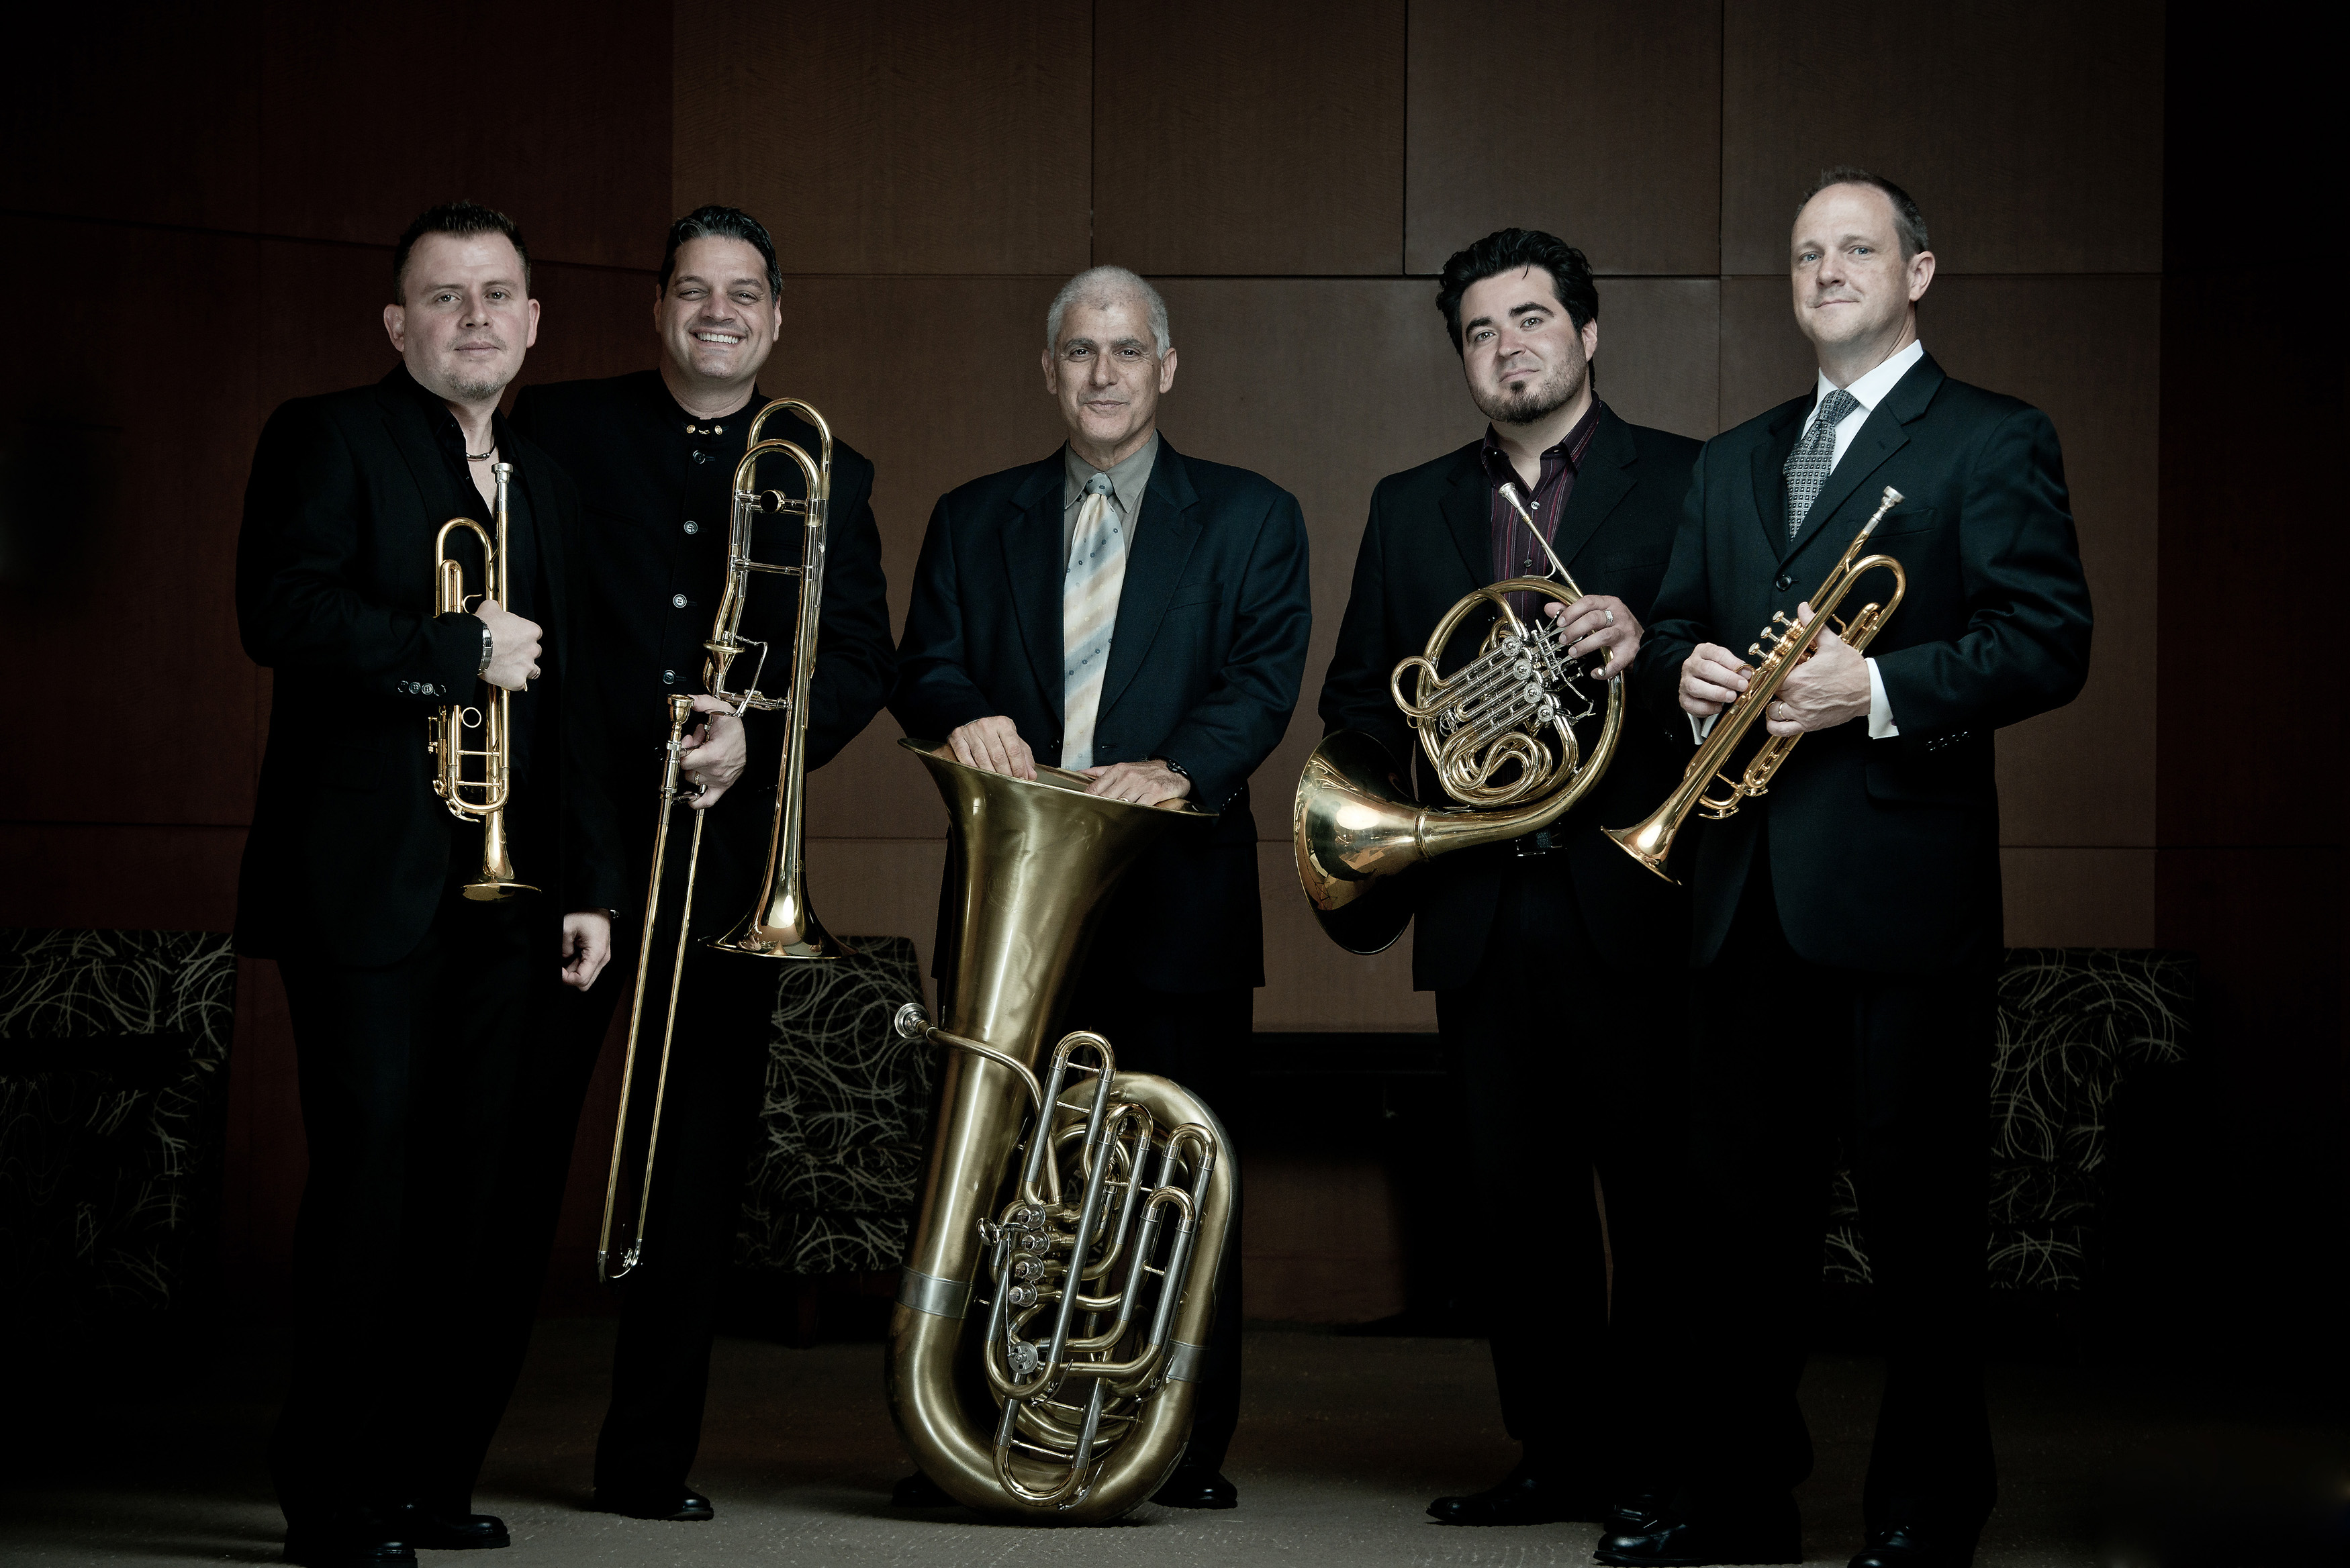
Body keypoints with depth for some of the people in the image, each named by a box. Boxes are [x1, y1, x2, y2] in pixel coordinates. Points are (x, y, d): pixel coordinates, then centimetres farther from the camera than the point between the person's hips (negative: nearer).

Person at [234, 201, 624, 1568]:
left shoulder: (548, 484, 20)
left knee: (472, 1192, 5)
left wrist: (593, 881, 15)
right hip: (370, 880, -6)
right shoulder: (326, 441, 1)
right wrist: (464, 648, -14)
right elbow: (282, 612, -16)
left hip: (506, 889, 6)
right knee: (369, 1176, -6)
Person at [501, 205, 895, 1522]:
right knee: (516, 1133, -1)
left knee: (703, 1151, 3)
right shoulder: (563, 428, 7)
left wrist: (756, 736, -13)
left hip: (724, 854, 2)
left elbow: (864, 664, 5)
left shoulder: (824, 475, 11)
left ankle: (653, 1453, 12)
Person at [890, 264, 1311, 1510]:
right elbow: (923, 664, 7)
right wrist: (965, 716, -17)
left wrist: (1178, 767, -23)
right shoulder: (976, 518, 16)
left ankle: (1189, 1447, 8)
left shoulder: (1248, 518, 9)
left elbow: (1262, 682, -4)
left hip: (1176, 894, -2)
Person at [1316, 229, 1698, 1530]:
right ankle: (1559, 1454, 15)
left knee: (1661, 1204, -2)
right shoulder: (1410, 507, 17)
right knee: (1517, 1202, 6)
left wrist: (1651, 641, -22)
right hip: (1481, 906, 4)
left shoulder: (1685, 482, 4)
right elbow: (1352, 696, 18)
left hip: (1633, 897, -4)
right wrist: (1418, 752, -2)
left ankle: (1661, 1469, 6)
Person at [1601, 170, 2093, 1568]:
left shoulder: (1994, 443, 0)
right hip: (1751, 888, 6)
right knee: (1748, 1193, 9)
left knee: (1922, 1211, -1)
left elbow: (2050, 643, -9)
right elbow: (1674, 625, 22)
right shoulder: (1736, 461, 21)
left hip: (1903, 878, -6)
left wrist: (1876, 690, -19)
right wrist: (1684, 669, -2)